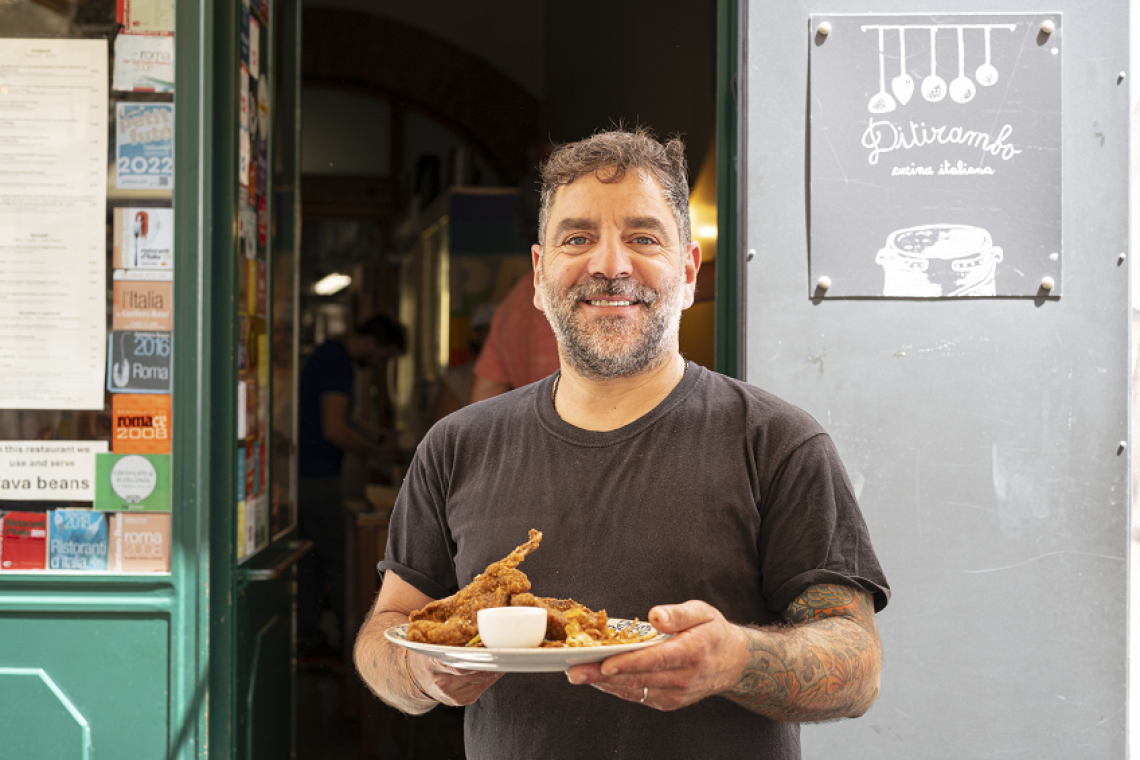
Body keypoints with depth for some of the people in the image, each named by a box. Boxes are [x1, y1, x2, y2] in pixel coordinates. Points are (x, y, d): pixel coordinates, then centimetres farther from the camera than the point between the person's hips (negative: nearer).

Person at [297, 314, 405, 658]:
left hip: (306, 472, 10)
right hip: (317, 476, -10)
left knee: (311, 557, 12)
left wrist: (378, 434, 17)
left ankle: (308, 640, 18)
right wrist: (377, 452, -12)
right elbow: (334, 431, -25)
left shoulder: (330, 353, 15)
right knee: (339, 559, -4)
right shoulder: (339, 364, -18)